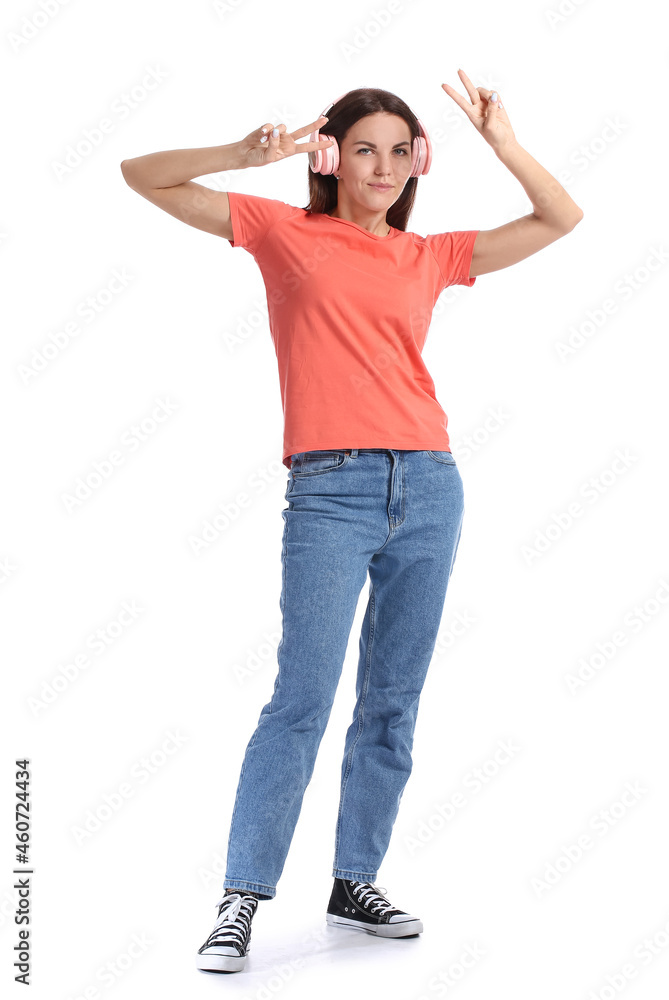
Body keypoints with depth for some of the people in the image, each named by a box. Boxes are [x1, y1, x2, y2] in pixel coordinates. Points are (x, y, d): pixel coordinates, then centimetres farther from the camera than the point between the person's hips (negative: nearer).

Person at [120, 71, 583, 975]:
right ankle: (242, 898, 2)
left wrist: (501, 141, 7)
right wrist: (244, 154, -8)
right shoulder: (286, 232, 8)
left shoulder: (430, 257, 15)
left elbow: (561, 219, 18)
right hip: (330, 492, -4)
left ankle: (355, 885, 21)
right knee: (303, 698, -9)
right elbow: (145, 177, 7)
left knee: (394, 701, 8)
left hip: (428, 487, 4)